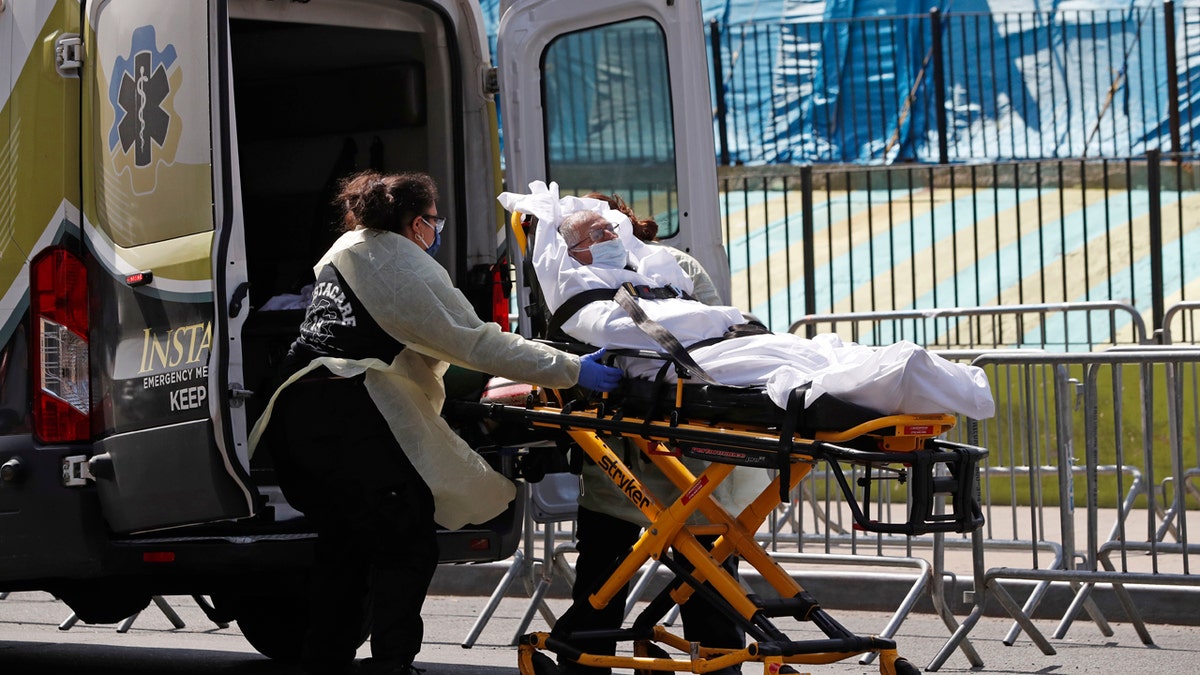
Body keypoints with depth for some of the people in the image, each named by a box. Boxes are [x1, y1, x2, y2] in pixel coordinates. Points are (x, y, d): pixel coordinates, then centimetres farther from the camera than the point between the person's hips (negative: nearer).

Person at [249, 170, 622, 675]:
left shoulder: (346, 251, 21)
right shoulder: (409, 269, -5)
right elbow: (476, 344, -10)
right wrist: (570, 370, -9)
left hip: (297, 412, 9)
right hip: (349, 415, -9)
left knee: (345, 545, 18)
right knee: (409, 544, -2)